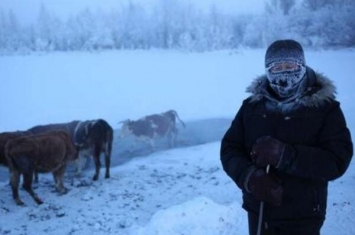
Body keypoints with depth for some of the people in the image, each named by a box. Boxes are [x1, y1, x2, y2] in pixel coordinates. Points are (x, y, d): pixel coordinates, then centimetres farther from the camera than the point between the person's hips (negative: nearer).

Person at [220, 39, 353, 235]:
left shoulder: (325, 108, -8)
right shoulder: (252, 106, 1)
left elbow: (337, 161, -16)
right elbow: (229, 149, -1)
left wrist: (285, 155, -29)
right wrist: (249, 175, -22)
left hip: (302, 217, -3)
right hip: (258, 211, 3)